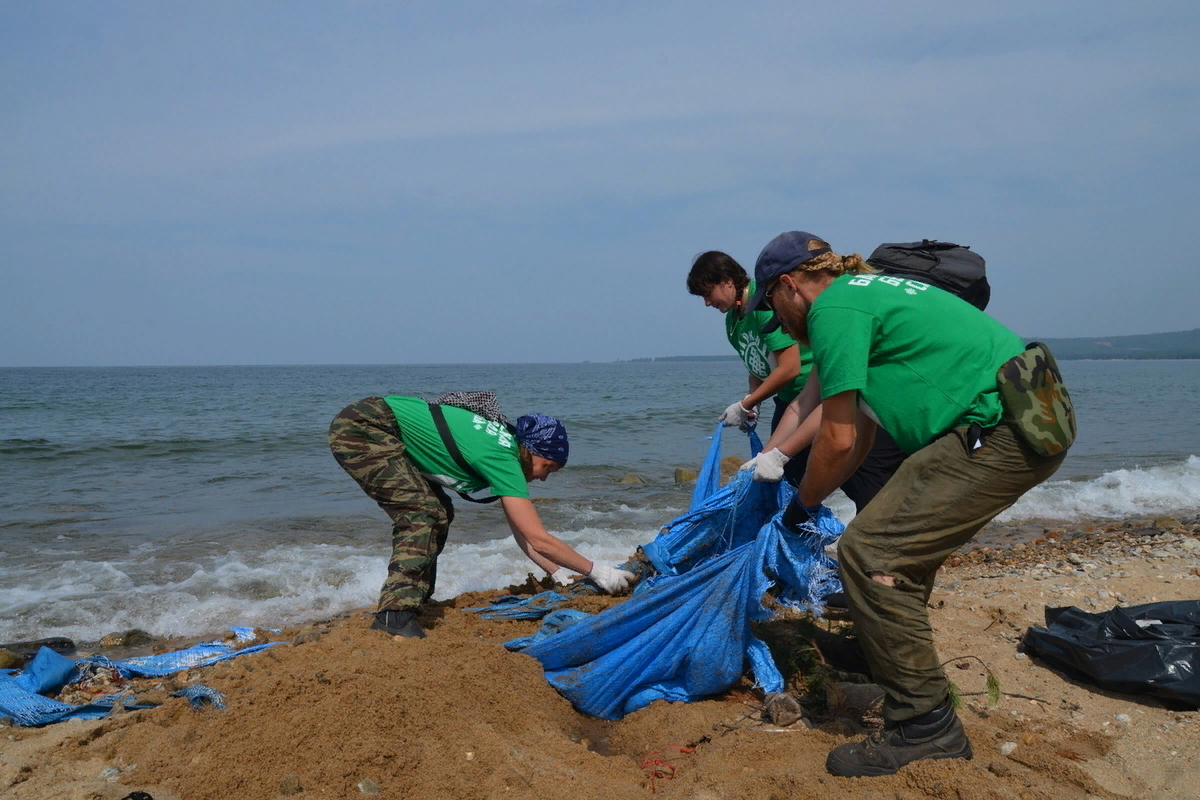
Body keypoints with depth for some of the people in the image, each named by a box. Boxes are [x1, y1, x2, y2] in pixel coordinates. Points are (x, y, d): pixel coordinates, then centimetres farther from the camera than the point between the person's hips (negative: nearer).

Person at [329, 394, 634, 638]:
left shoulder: (504, 443, 8)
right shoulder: (502, 458, -20)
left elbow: (521, 532, 14)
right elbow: (539, 539, -21)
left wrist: (558, 573, 10)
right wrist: (595, 570, -13)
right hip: (360, 429, -10)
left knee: (437, 512, 12)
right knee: (423, 513, -19)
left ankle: (414, 601, 17)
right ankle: (394, 617, -22)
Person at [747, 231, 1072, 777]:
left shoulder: (833, 308, -8)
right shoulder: (868, 291, 23)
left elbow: (839, 439, -9)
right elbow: (862, 428, 25)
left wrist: (804, 503, 8)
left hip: (1000, 430, -11)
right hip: (1035, 419, 11)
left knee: (869, 552, -12)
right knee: (905, 542, 23)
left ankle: (926, 726, -2)